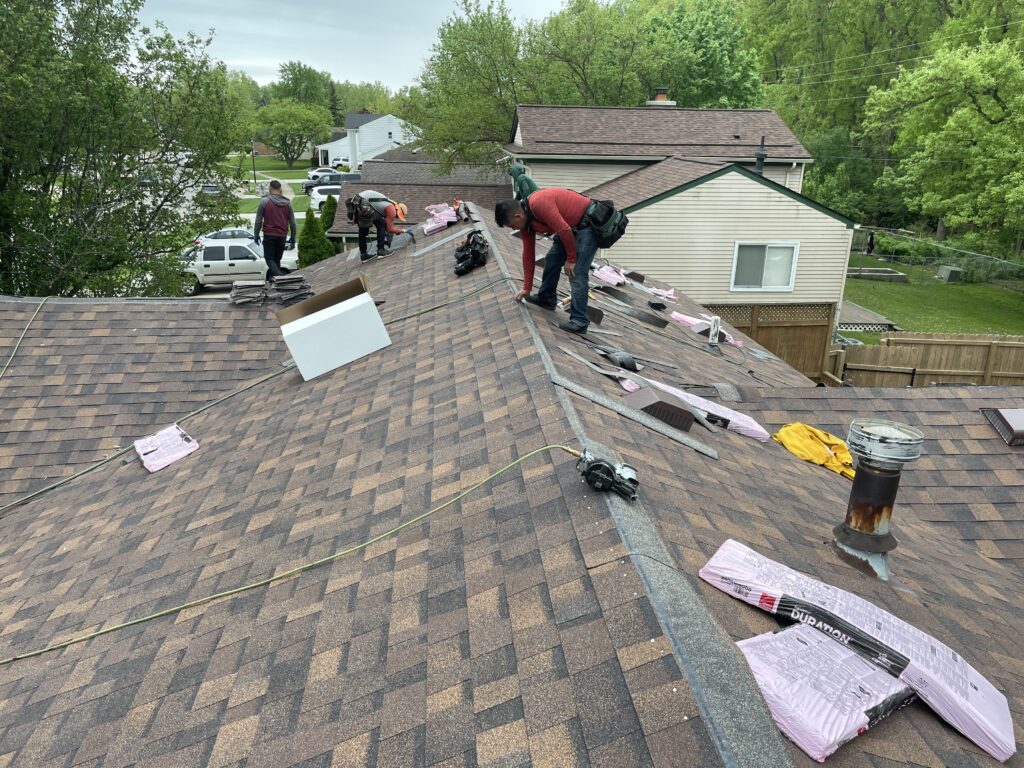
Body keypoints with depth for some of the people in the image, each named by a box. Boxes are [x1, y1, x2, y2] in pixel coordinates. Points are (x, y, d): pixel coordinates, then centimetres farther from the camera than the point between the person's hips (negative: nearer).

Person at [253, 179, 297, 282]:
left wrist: (256, 235, 6)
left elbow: (258, 221, -5)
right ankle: (272, 279, 18)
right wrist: (293, 239, 15)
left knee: (269, 258, 2)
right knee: (277, 259, 14)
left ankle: (278, 275, -23)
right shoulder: (287, 203, 4)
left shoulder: (264, 201, -6)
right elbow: (292, 223, 6)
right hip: (282, 236, 3)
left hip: (269, 235, -3)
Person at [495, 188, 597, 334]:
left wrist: (571, 259, -15)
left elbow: (564, 230, -28)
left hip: (588, 224, -9)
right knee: (552, 259, 13)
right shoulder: (525, 221, 2)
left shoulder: (539, 204, -28)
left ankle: (579, 321, -10)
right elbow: (528, 254, 10)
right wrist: (527, 288, 14)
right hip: (571, 226, 9)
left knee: (577, 273, -13)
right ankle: (546, 299, 32)